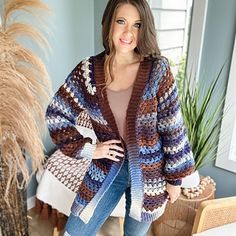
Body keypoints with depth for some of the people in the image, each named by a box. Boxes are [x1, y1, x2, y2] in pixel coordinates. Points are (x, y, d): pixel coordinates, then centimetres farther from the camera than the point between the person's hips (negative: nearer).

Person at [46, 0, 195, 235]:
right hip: (105, 170, 2)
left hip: (148, 172, -1)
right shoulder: (88, 71, -9)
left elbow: (172, 129, -9)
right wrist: (88, 148, -7)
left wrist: (174, 178, -4)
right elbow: (55, 115, 0)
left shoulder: (157, 70, -13)